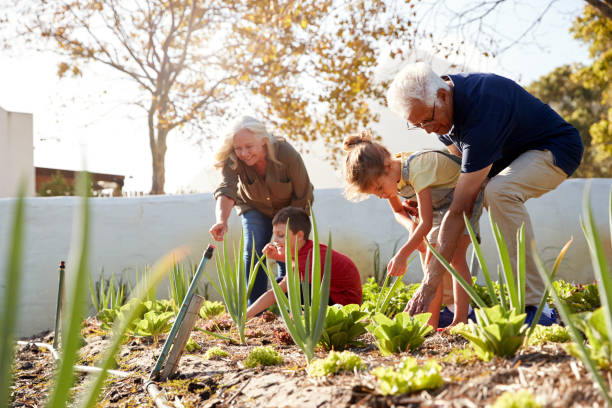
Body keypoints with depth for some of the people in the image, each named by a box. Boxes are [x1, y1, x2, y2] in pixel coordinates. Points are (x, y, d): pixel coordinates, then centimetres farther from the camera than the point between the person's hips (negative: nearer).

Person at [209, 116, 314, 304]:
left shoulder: (287, 154, -34)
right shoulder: (232, 160, -29)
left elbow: (303, 197, -25)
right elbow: (226, 190, -45)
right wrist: (222, 220, -65)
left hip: (289, 207, -1)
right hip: (255, 207, 2)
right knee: (253, 251, -14)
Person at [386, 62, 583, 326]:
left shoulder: (480, 109, -37)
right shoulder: (442, 106, -11)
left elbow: (461, 210, -40)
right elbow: (458, 160, 7)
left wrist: (429, 284, -40)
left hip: (554, 150, -9)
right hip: (505, 154, 9)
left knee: (499, 192, -39)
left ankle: (534, 306, -31)